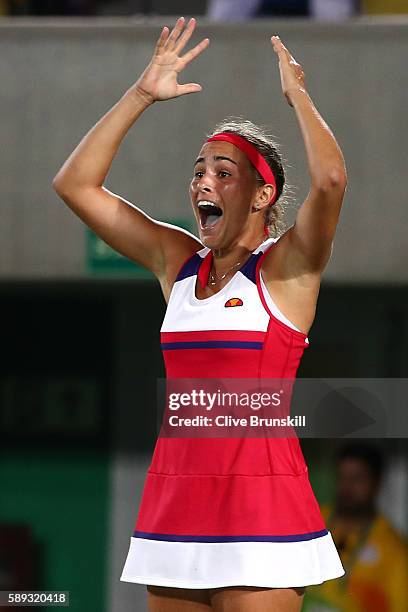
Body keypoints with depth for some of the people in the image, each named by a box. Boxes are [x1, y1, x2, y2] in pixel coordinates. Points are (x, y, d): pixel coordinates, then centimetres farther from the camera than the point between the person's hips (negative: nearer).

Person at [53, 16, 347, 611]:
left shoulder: (287, 266, -1)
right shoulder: (177, 261, 14)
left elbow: (330, 179, -21)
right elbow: (75, 184, 13)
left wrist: (297, 94, -5)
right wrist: (142, 94, 9)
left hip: (259, 499, -6)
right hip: (173, 497, 6)